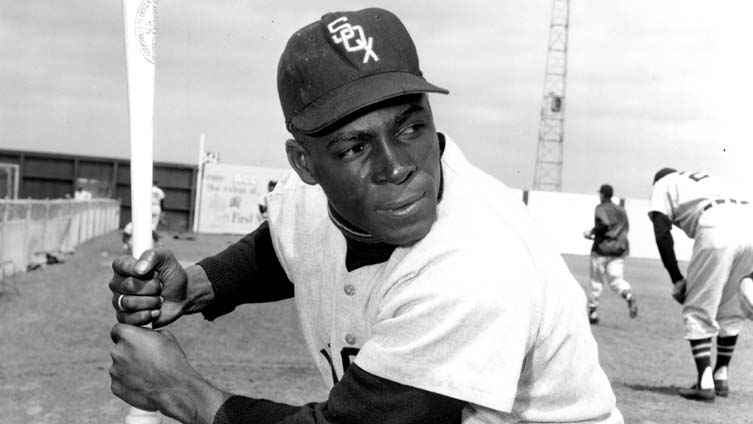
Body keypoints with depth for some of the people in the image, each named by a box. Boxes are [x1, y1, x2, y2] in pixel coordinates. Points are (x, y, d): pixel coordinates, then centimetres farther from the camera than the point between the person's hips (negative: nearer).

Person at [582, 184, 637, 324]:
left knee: (596, 281, 4)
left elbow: (604, 224, -21)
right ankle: (629, 295, -34)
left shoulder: (601, 208, -4)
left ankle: (593, 312, 9)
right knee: (616, 278, -1)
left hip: (602, 247, -5)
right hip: (620, 248, 5)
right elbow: (626, 227, 21)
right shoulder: (620, 210, 17)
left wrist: (591, 232, -7)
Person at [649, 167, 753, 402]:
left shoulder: (662, 185, 22)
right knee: (730, 310, 21)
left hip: (716, 229, -6)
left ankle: (705, 383, 0)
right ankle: (721, 377, 27)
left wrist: (677, 280, 11)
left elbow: (662, 234, 7)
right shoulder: (710, 178, 39)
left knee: (698, 311, 6)